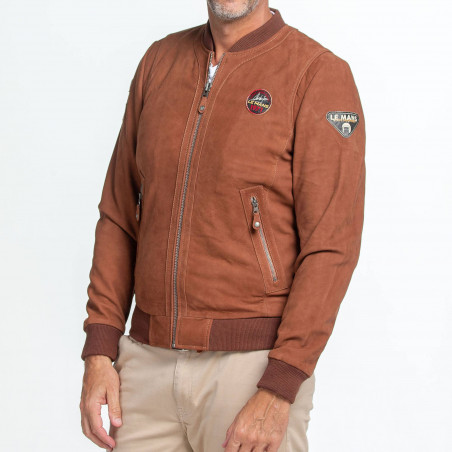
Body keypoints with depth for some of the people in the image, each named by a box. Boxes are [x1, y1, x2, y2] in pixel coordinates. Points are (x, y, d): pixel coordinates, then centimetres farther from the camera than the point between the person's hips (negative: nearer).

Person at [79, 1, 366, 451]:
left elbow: (331, 248, -13)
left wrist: (278, 393, -19)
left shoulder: (321, 76, -9)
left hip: (257, 368, -5)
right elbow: (120, 215, 10)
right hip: (150, 362, 5)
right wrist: (98, 354, 3)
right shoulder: (161, 62, 9)